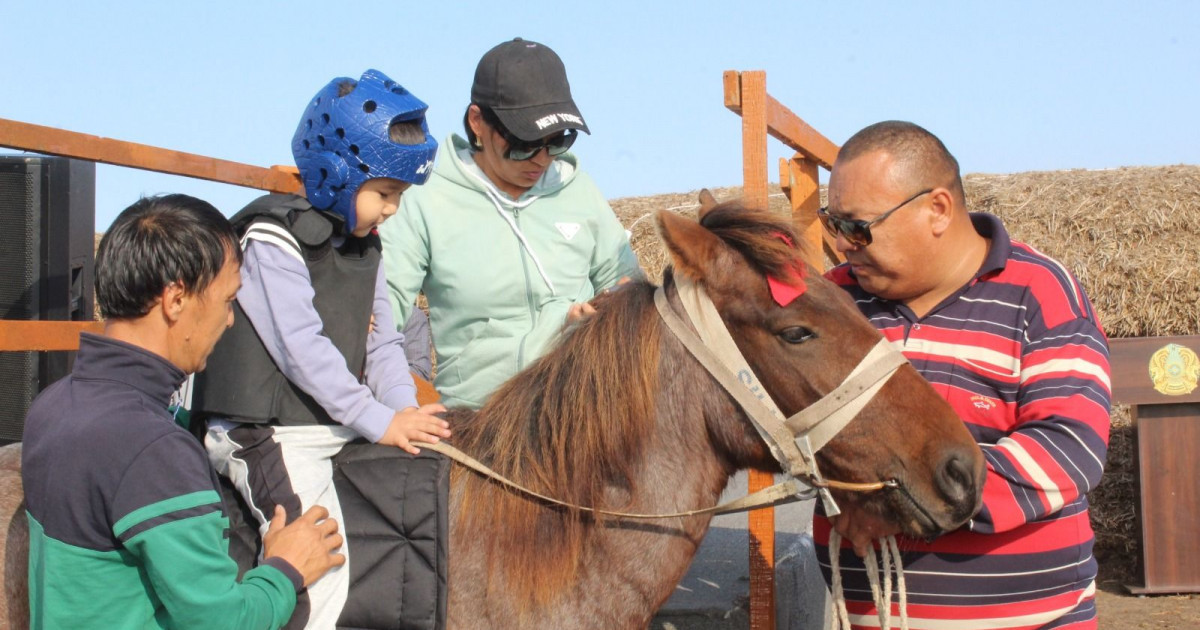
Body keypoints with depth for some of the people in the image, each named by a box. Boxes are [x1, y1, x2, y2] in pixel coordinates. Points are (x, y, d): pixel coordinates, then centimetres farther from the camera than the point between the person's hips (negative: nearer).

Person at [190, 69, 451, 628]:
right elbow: (302, 349, -18)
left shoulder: (366, 247, 14)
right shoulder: (274, 238, -11)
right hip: (270, 434, -8)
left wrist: (406, 413, -5)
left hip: (344, 429, 8)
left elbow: (383, 343, 13)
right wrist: (380, 420, -18)